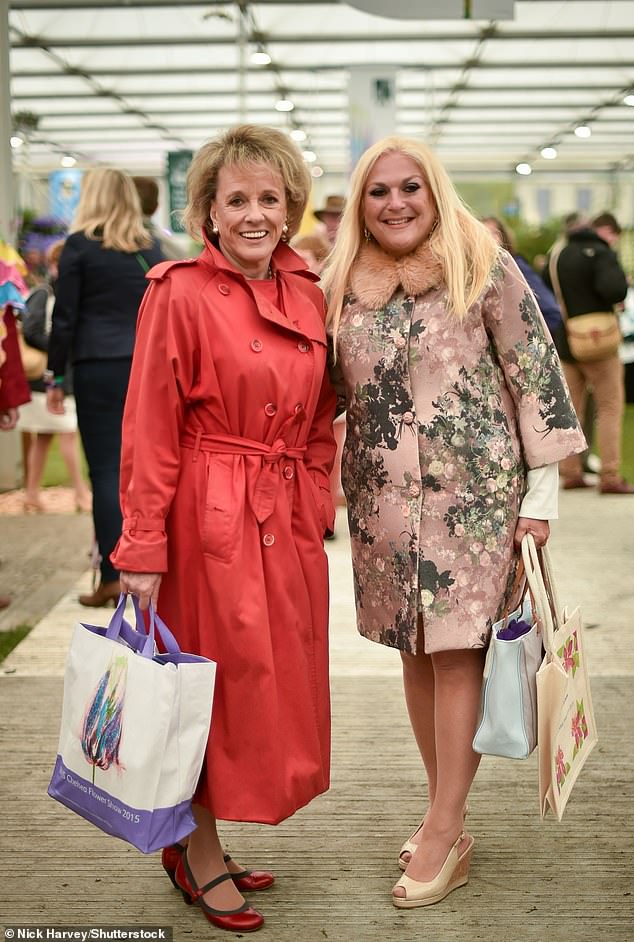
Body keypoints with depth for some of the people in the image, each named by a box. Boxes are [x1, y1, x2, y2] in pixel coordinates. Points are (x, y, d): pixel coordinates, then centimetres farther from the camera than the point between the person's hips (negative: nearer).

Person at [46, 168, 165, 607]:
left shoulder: (79, 245, -1)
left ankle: (112, 575, -2)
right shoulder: (151, 248, 10)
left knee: (106, 470, -2)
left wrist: (56, 376, 3)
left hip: (98, 366, -4)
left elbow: (65, 316, -3)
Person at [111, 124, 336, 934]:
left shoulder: (306, 295, 8)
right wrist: (142, 548, -15)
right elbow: (149, 431, -12)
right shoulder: (179, 295, -10)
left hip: (286, 521, 7)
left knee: (276, 680, 12)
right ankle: (199, 857, 22)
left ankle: (198, 847, 28)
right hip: (209, 517, -7)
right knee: (214, 679, 3)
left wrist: (315, 504, 9)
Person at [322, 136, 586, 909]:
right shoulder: (341, 286, 6)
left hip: (474, 491, -4)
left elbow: (536, 378, -5)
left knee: (455, 652, -4)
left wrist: (541, 492, -7)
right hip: (383, 498, 5)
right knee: (414, 650, 10)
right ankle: (444, 810, 23)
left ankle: (446, 835, 5)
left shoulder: (483, 267, -6)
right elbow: (326, 395, 16)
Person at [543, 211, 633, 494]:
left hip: (565, 342, 7)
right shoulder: (601, 253, -12)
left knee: (571, 407, 12)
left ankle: (570, 472, 14)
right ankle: (610, 476, -5)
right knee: (610, 406, -1)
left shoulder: (558, 256, 12)